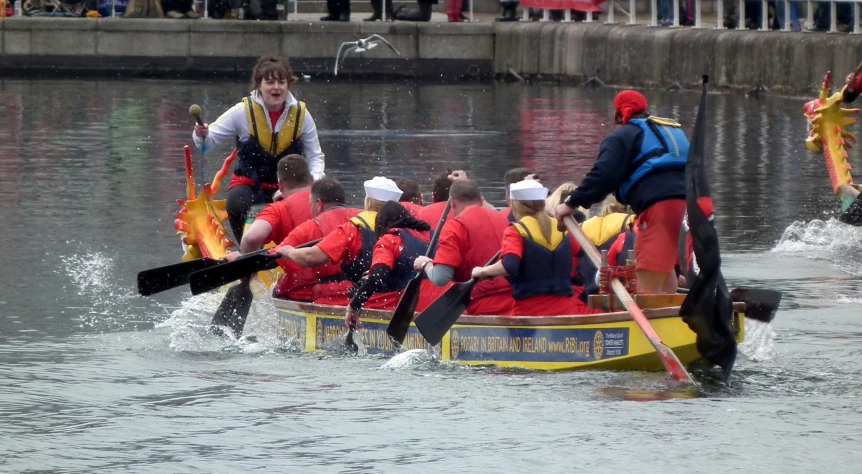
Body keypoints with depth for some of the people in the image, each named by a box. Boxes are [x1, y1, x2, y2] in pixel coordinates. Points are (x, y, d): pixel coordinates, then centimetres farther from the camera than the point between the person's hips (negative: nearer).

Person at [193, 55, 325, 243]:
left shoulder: (301, 114, -6)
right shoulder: (243, 112, -12)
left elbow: (315, 156, 4)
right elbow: (209, 139, -6)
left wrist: (315, 181, -16)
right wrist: (202, 135, -31)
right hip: (249, 184, -2)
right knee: (237, 204, -33)